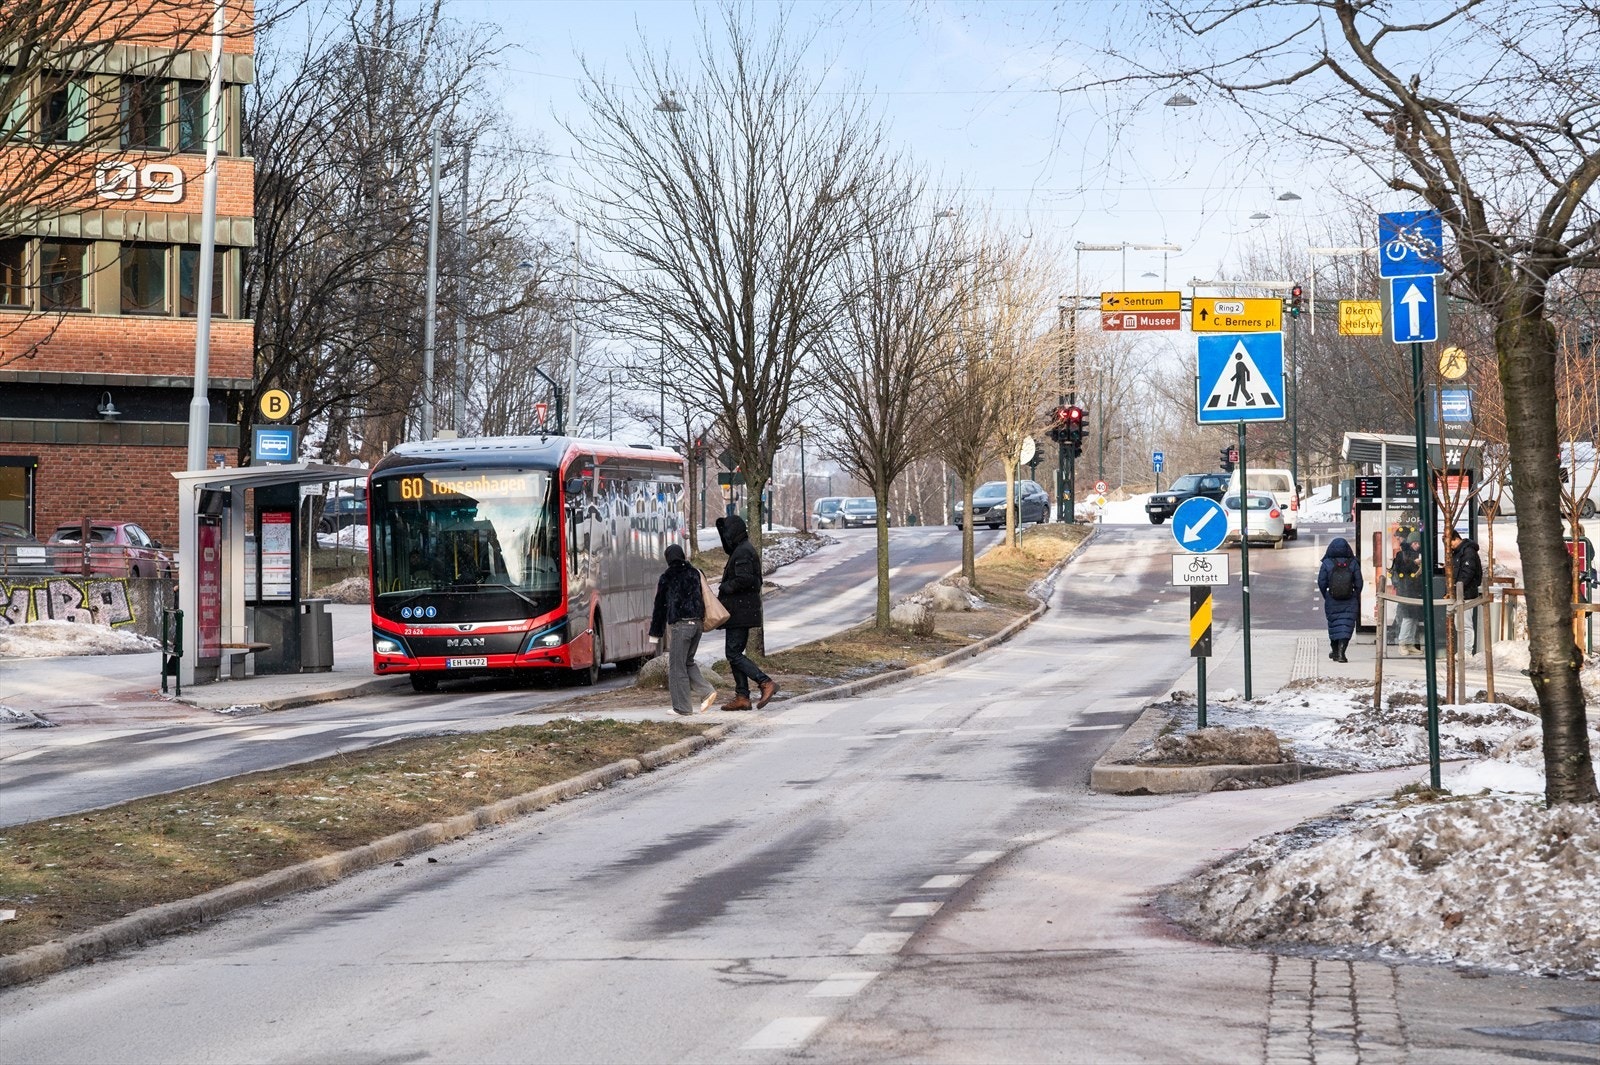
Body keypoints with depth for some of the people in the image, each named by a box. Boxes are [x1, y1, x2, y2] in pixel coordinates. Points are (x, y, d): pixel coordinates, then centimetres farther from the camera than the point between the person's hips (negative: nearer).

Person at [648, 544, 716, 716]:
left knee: (677, 665, 3)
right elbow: (702, 597, 11)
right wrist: (702, 619, 15)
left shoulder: (665, 578, -4)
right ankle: (707, 690, 3)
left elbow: (660, 604, 1)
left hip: (680, 624, -6)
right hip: (697, 622, 6)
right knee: (688, 661, 19)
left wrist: (656, 631, 7)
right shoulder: (694, 573, 9)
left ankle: (683, 706, 4)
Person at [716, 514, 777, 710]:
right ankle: (742, 697, 10)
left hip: (739, 611, -11)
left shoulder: (742, 552, -15)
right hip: (743, 611, 11)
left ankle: (766, 683, -18)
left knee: (734, 654, -11)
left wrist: (724, 588, -13)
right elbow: (755, 580, 22)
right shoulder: (744, 549, 18)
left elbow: (744, 579, -28)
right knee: (735, 654, 11)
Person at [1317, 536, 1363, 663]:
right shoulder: (1353, 563, -4)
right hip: (1350, 601, 0)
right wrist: (1356, 598, 12)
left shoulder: (1327, 563, -6)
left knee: (1334, 624, 15)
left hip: (1332, 600, 0)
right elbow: (1359, 583, -1)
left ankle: (1335, 651, 27)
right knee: (1346, 626, 1)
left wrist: (1326, 597, 10)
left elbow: (1321, 582, -5)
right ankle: (1341, 652, -12)